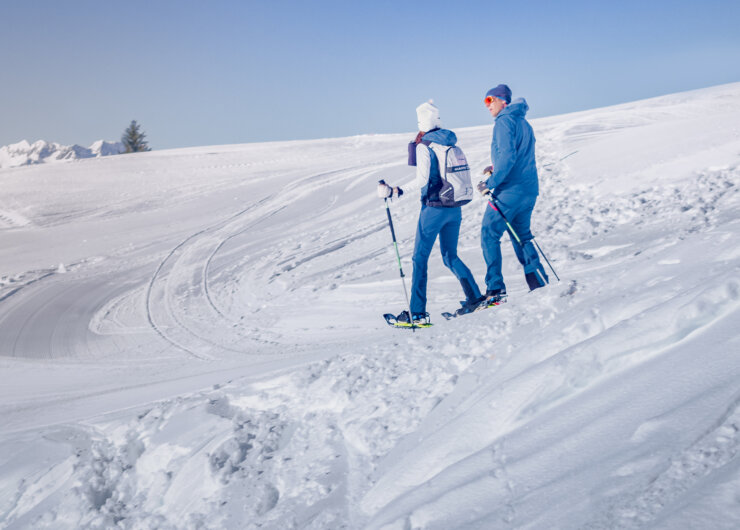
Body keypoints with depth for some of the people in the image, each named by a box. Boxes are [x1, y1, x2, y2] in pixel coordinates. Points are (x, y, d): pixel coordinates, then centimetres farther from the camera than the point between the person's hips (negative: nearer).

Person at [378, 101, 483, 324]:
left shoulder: (423, 145, -11)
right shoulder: (450, 143, 9)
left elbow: (421, 180, -19)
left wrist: (394, 191, -16)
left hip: (434, 208, -6)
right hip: (455, 209, 7)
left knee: (420, 259, 1)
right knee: (450, 256, 19)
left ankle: (417, 312, 0)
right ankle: (475, 297, 12)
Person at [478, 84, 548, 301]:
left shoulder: (504, 121, -9)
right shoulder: (523, 123, 19)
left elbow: (507, 155, -21)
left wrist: (491, 183, -18)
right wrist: (496, 168, 19)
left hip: (510, 190, -9)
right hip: (529, 190, 9)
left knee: (489, 234, -3)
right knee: (521, 236, 18)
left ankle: (495, 289, -8)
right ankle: (540, 285, 14)